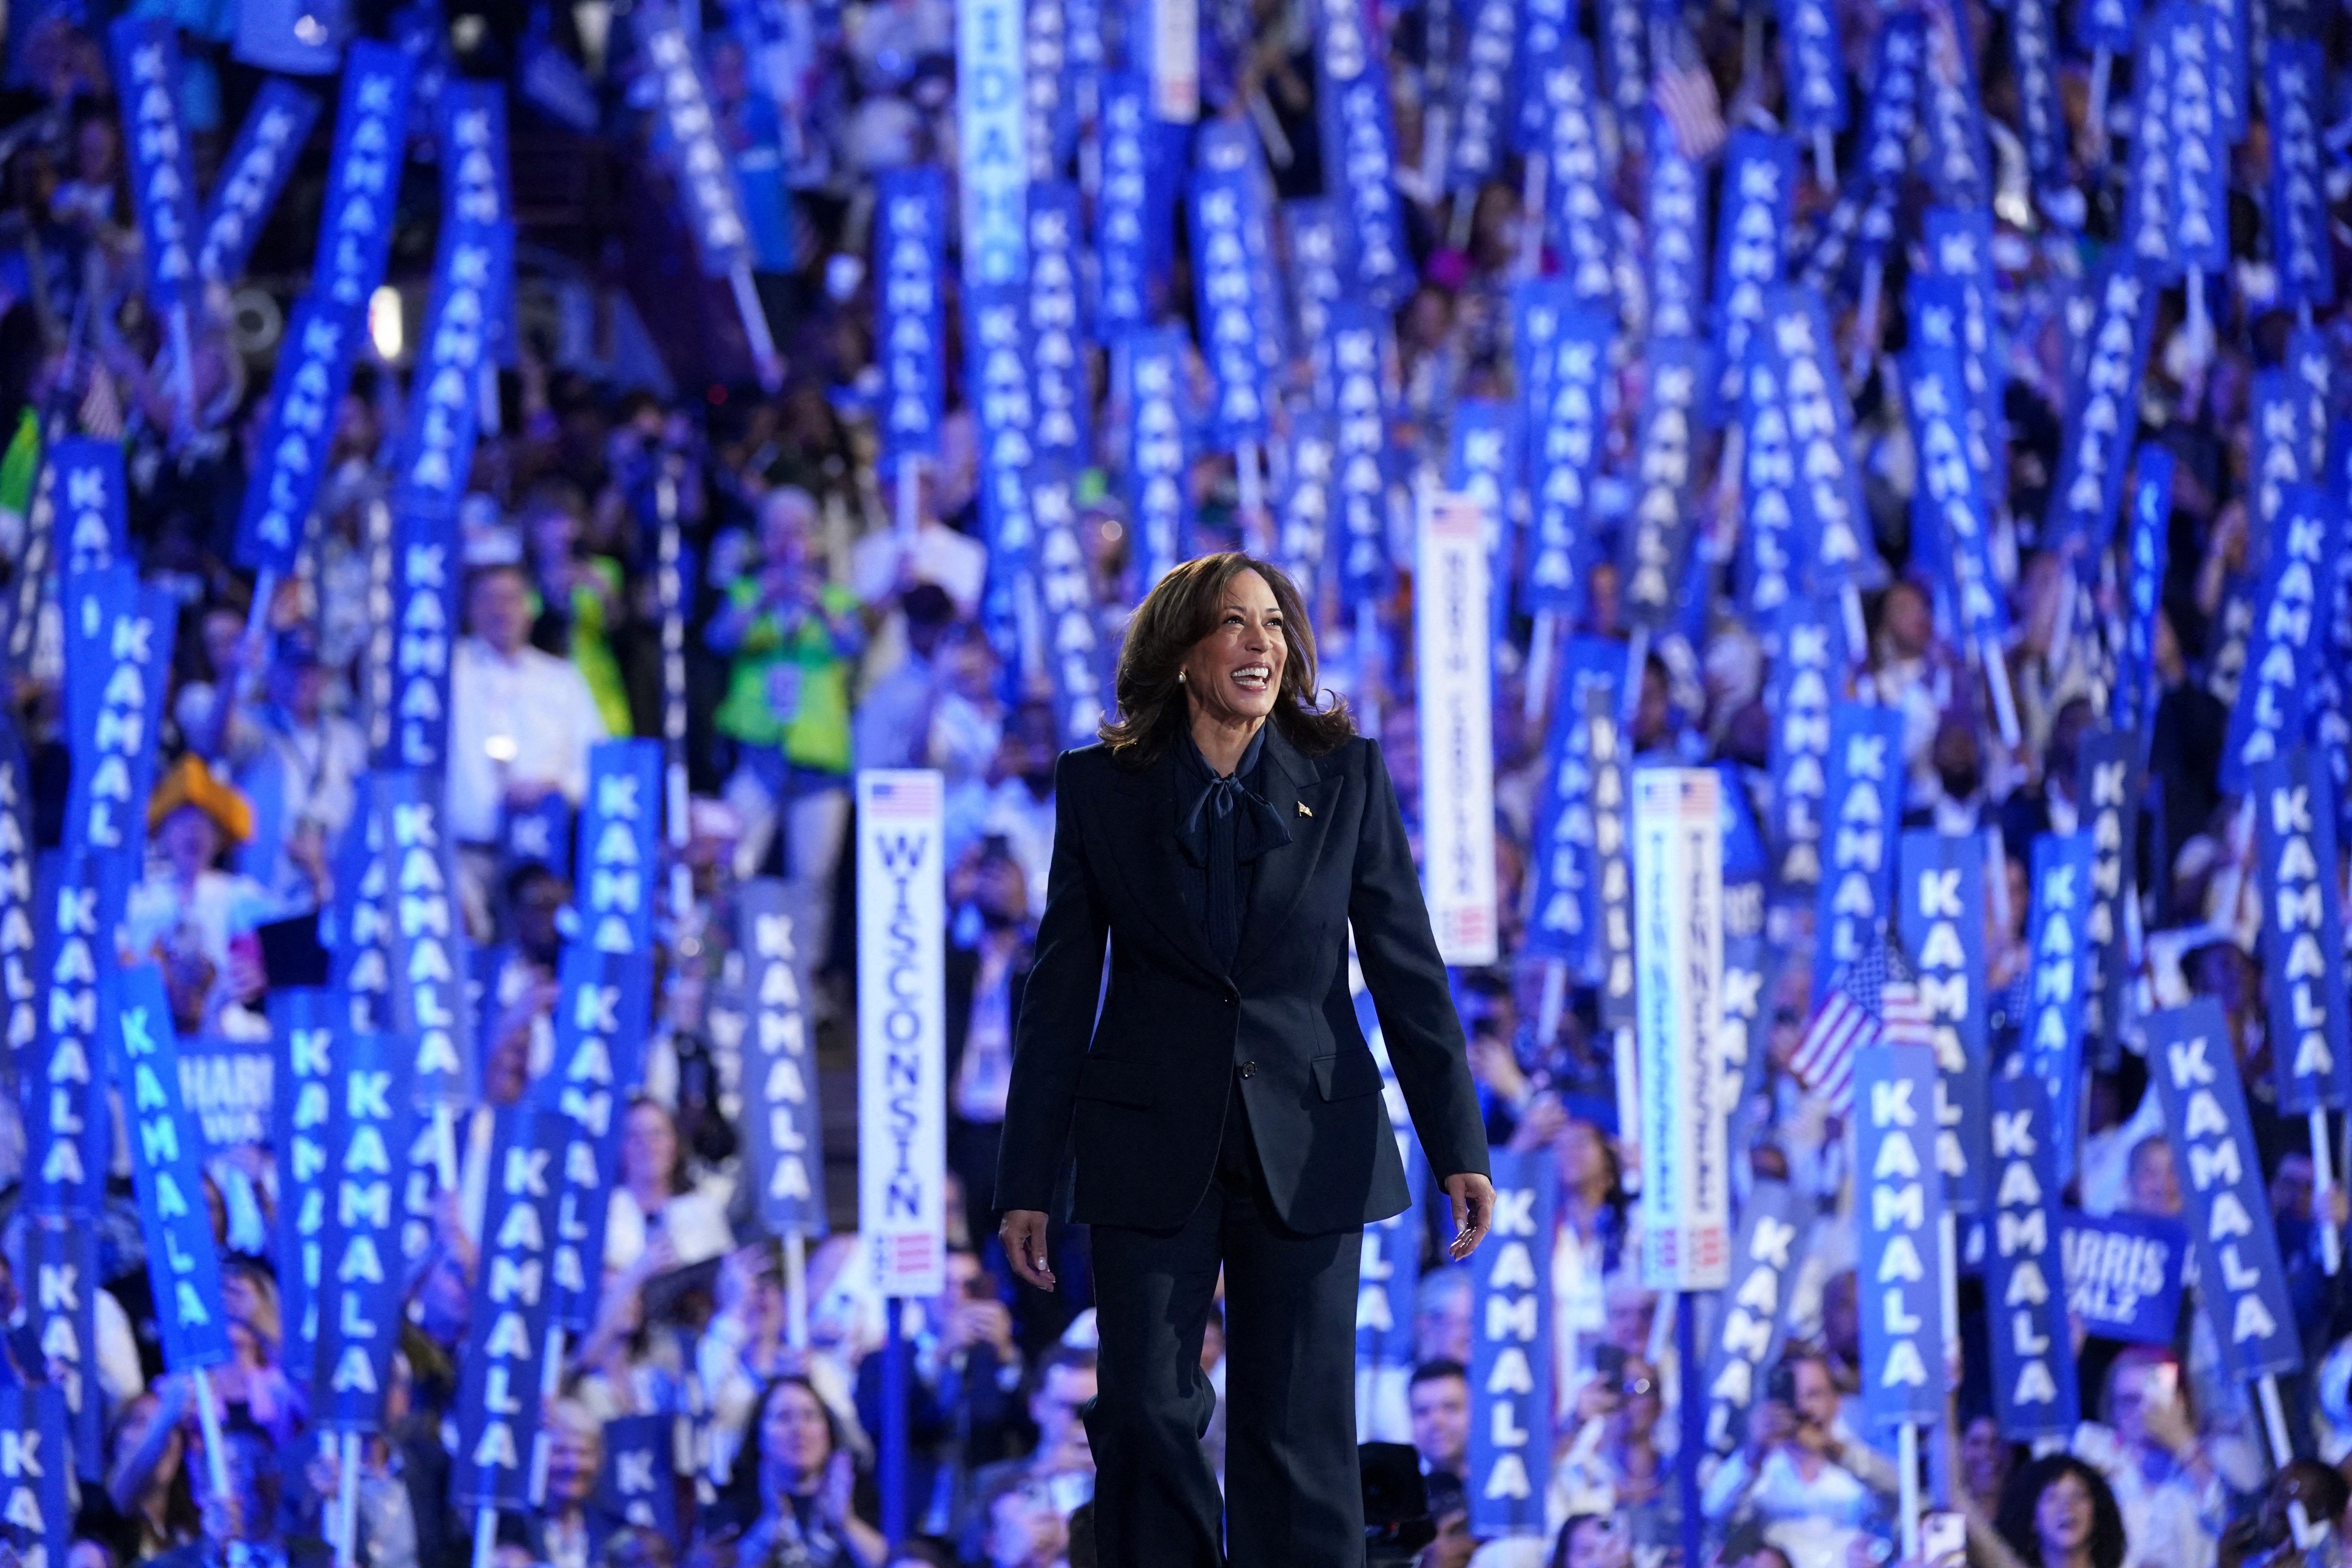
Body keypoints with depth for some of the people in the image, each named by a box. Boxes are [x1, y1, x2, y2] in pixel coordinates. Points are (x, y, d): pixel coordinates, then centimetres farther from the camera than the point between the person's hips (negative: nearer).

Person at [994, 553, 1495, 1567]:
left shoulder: (1346, 778, 4)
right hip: (1151, 1147, 0)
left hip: (1308, 1146, 0)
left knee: (1297, 1431, 0)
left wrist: (1458, 1149, -5)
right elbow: (1060, 992, 5)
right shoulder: (1100, 788, 3)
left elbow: (1407, 967, 2)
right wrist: (1026, 1184, 2)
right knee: (1146, 1418, -3)